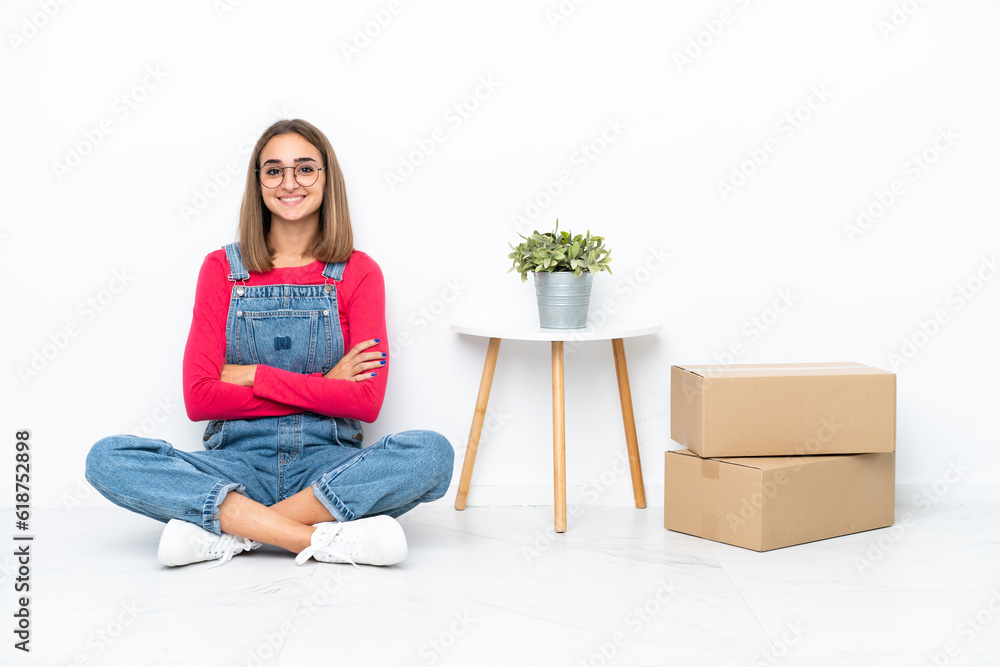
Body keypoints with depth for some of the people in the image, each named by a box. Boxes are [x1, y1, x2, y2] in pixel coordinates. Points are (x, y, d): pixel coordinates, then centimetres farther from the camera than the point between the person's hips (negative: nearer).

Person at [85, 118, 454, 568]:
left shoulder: (358, 273, 5)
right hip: (238, 463, 1)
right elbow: (199, 398, -3)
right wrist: (321, 389, -7)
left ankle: (226, 531, -26)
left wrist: (254, 376, -8)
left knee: (431, 453, -30)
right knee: (108, 459, -25)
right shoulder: (222, 269, 7)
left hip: (329, 464, 0)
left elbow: (367, 401, -7)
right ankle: (321, 538, -30)